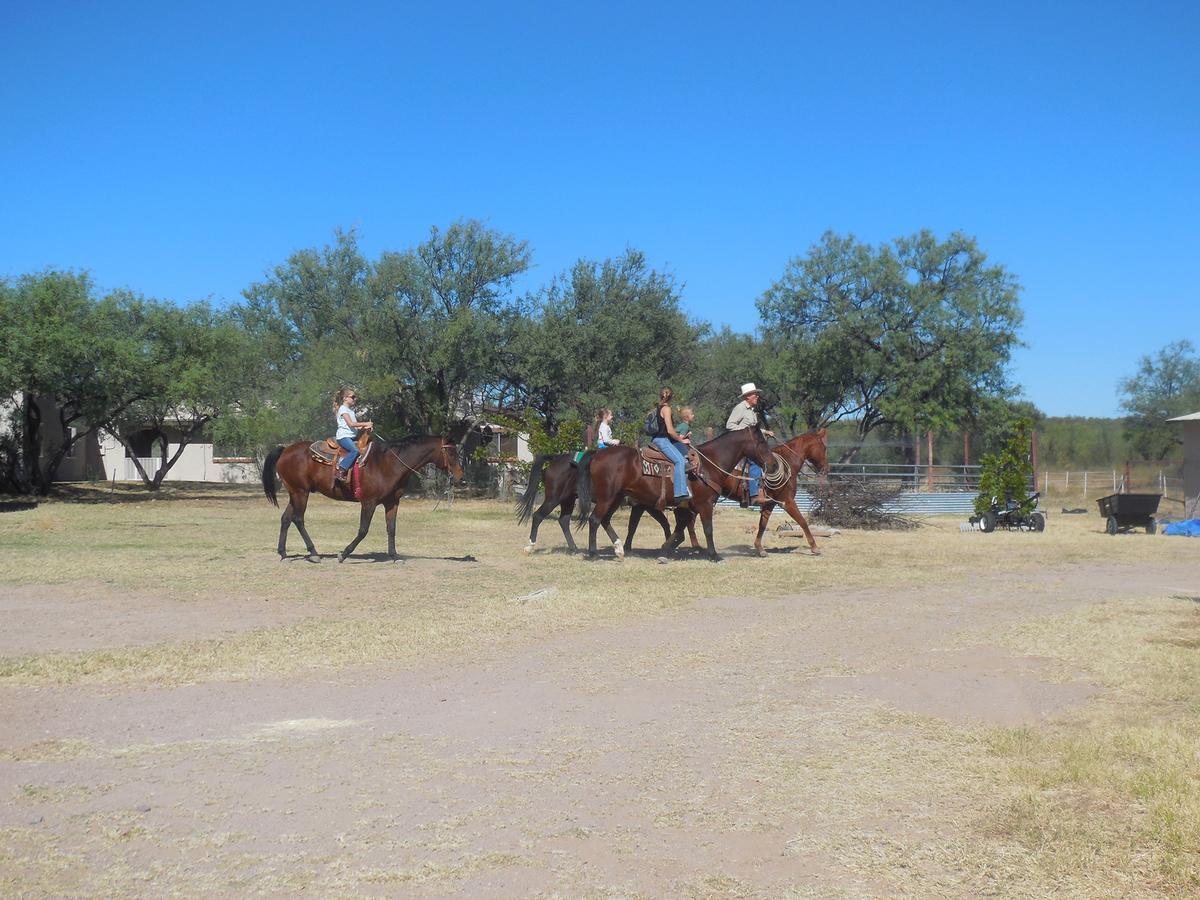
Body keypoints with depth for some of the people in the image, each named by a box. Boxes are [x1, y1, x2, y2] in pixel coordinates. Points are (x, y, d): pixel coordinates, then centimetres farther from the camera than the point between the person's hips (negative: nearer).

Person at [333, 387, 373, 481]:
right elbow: (351, 424, -16)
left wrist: (365, 428, 2)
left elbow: (356, 427, 19)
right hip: (343, 436, -10)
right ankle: (341, 471, -33)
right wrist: (365, 424, -13)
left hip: (351, 437, 10)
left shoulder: (351, 410, 22)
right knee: (355, 450, -31)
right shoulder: (343, 409, -5)